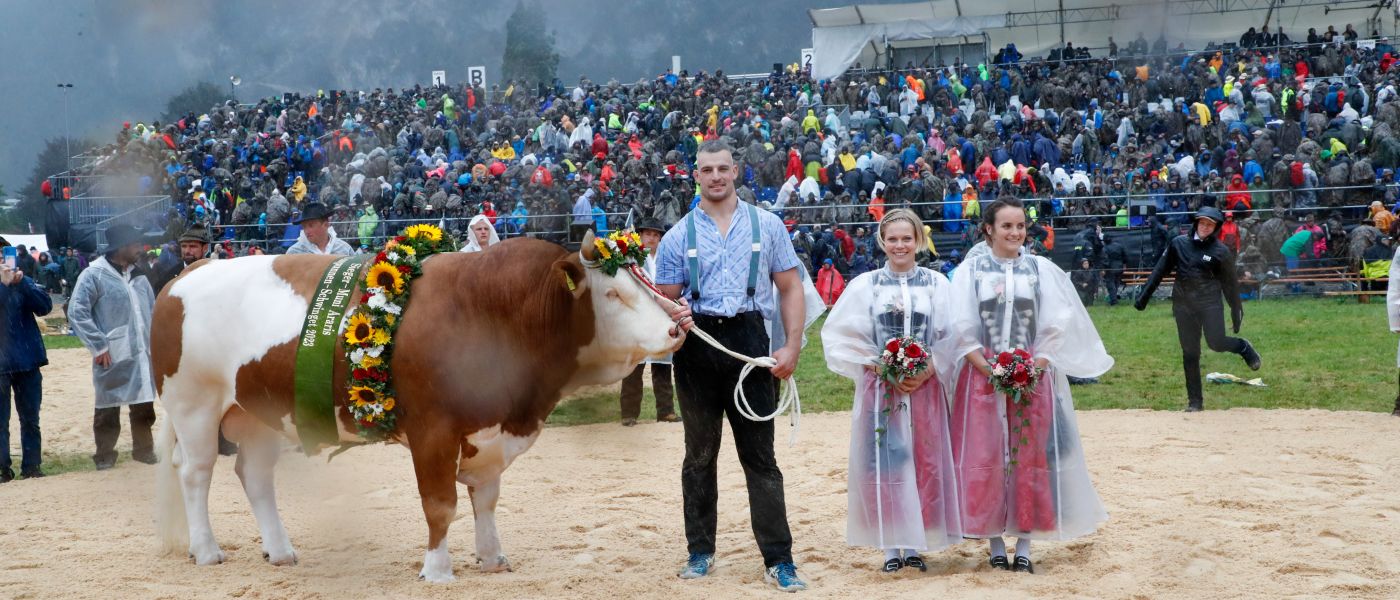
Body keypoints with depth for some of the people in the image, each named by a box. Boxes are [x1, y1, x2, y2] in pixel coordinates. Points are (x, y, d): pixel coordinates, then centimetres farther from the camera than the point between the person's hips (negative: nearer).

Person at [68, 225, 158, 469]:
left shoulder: (139, 276, 13)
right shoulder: (94, 275, -9)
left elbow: (152, 310, 20)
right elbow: (76, 313, -12)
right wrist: (99, 346, -14)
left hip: (143, 355, 6)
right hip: (113, 357, -6)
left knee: (144, 405, 13)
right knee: (109, 408, 3)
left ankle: (143, 448, 27)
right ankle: (105, 454, 14)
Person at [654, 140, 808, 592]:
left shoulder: (766, 225, 5)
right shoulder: (678, 236, 7)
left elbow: (790, 287, 4)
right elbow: (664, 300, 7)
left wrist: (792, 347, -7)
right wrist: (673, 317, -17)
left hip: (749, 340, -1)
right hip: (697, 345, 1)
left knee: (760, 456, -1)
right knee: (700, 455, 11)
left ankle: (779, 561, 1)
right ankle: (700, 552, 22)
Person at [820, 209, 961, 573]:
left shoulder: (937, 285, 4)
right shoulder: (865, 286, 2)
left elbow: (952, 337, 3)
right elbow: (842, 337, -1)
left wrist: (929, 370, -11)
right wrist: (882, 369, -10)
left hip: (925, 388, 1)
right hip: (880, 389, -1)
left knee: (924, 463, 1)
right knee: (885, 465, -2)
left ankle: (916, 544, 10)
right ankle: (891, 546, 4)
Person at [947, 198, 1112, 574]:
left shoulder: (1042, 269, 5)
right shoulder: (971, 270, 2)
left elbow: (1055, 327, 2)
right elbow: (962, 329, -1)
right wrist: (991, 370, -12)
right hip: (983, 375, -1)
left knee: (1030, 458, 0)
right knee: (985, 459, -2)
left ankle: (1024, 544, 7)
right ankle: (996, 544, 7)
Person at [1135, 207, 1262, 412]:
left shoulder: (1220, 251, -4)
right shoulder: (1178, 243, 3)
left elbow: (1230, 283, 2)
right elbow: (1161, 270, 7)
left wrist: (1236, 311, 2)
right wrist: (1144, 295, 4)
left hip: (1210, 303, -2)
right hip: (1183, 304, 2)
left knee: (1216, 343, -17)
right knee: (1190, 353, 3)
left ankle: (1243, 347, 18)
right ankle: (1195, 401, 9)